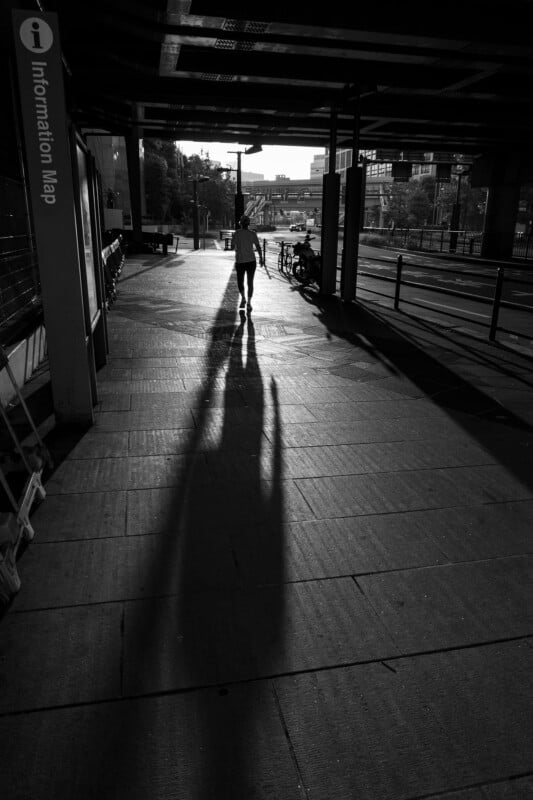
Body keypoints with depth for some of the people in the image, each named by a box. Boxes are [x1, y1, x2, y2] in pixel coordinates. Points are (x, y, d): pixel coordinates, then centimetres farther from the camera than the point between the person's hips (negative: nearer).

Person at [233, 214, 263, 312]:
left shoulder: (236, 233, -5)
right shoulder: (252, 233, -3)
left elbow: (235, 247, 0)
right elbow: (258, 247, -2)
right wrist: (261, 258, 10)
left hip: (239, 261, -1)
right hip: (251, 261, 1)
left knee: (240, 281, 18)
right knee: (250, 282, 8)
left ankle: (243, 298, 1)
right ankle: (249, 303, 0)